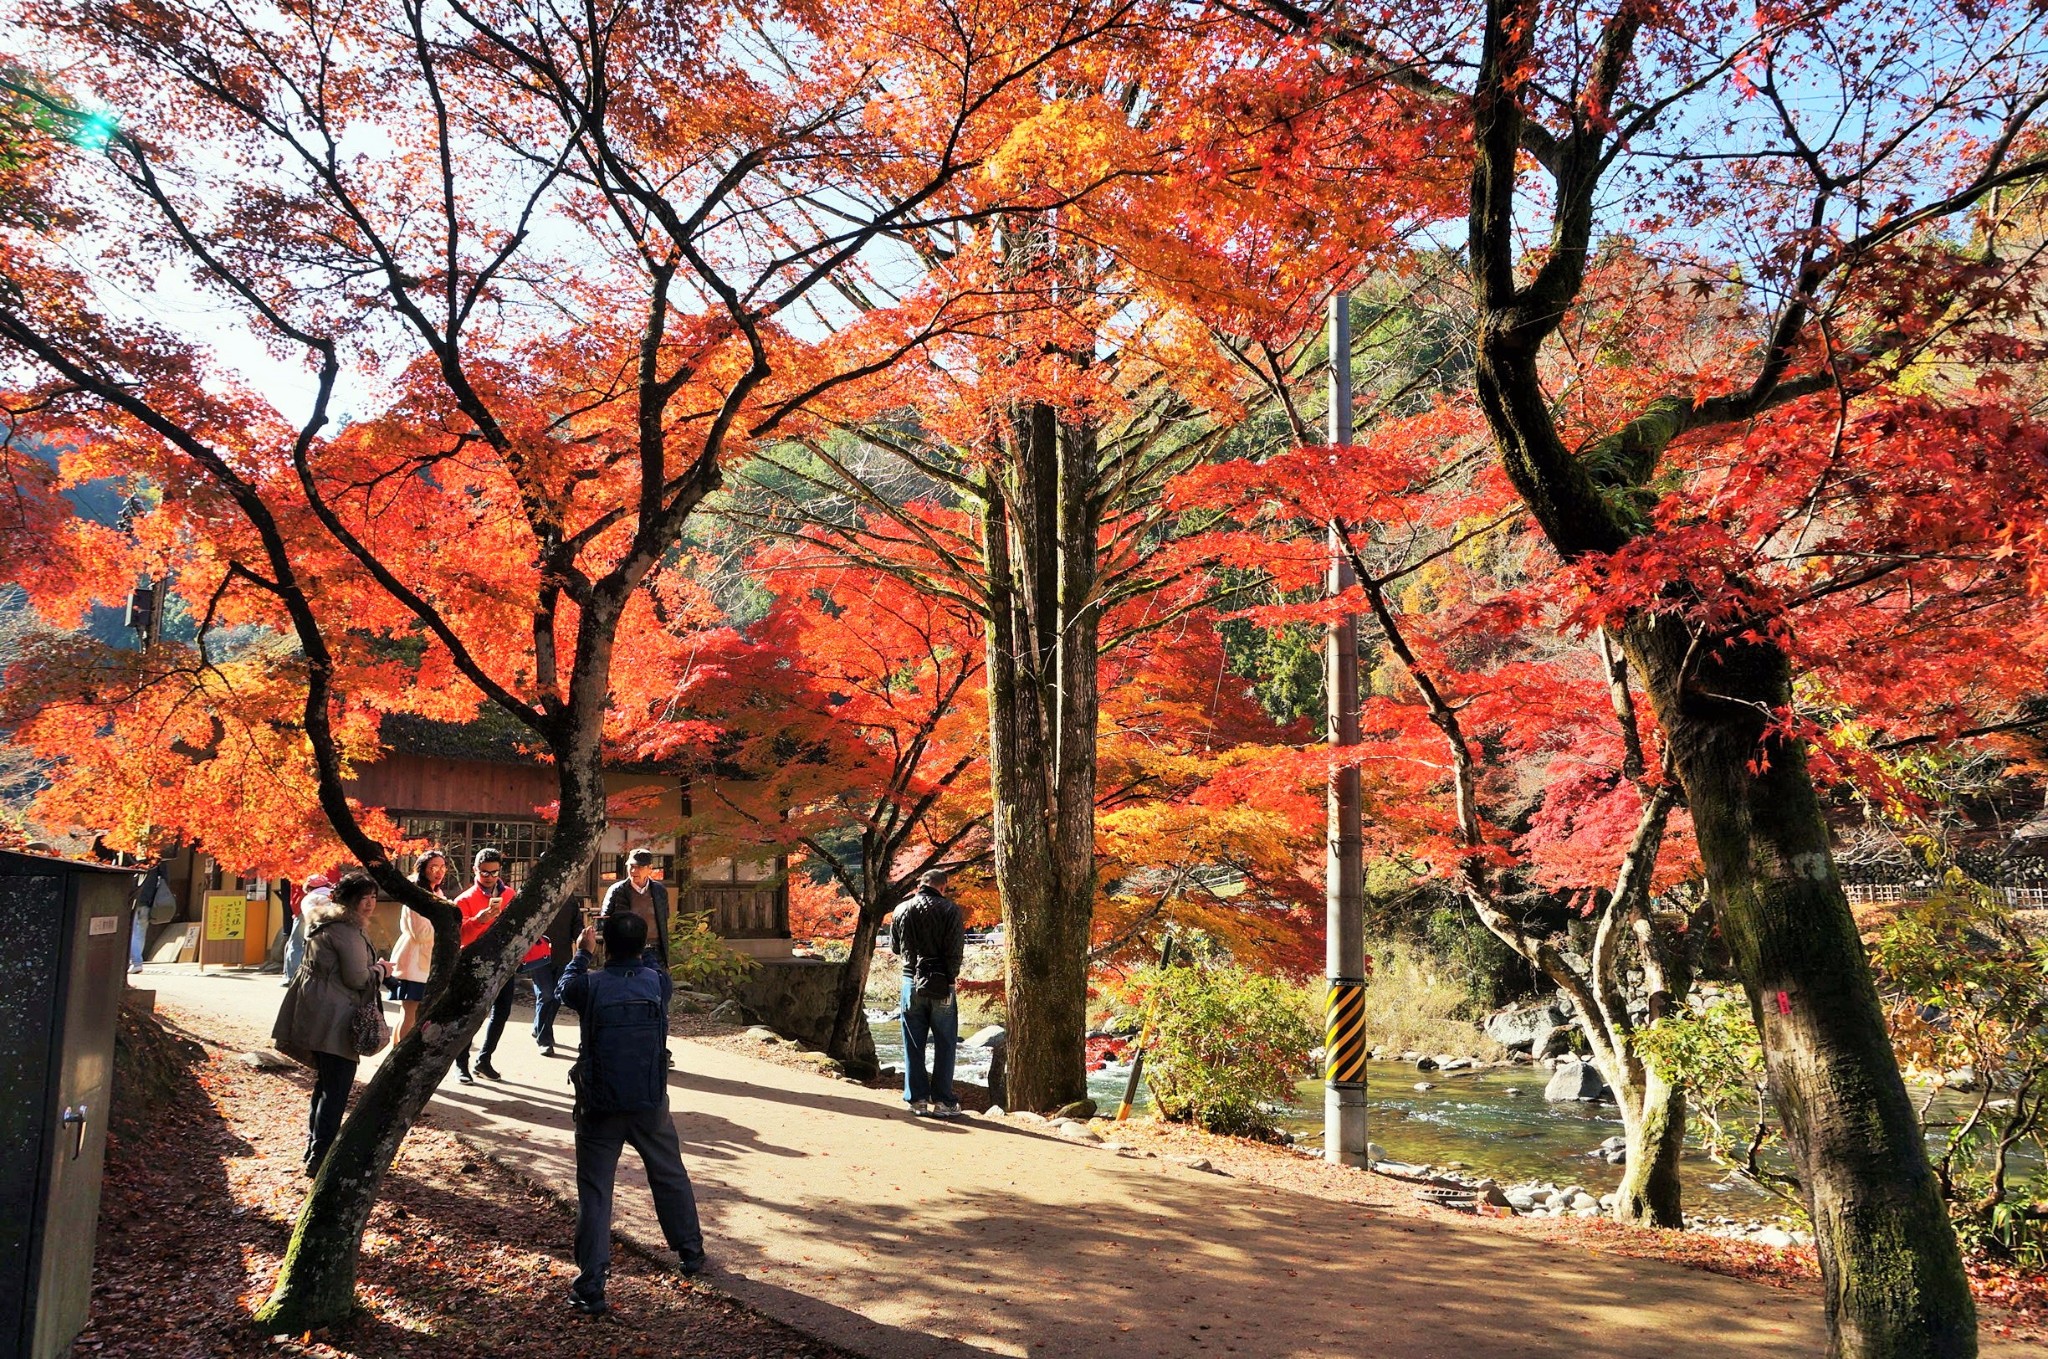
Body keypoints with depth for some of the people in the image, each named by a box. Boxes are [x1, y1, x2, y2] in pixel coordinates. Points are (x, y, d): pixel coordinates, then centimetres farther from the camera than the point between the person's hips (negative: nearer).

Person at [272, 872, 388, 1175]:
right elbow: (358, 978, -19)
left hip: (315, 1016, 10)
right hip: (335, 1020, -10)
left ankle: (314, 1147, 30)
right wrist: (380, 969, 0)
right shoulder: (347, 930, -17)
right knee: (336, 1090, -7)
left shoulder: (323, 921, 13)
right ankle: (320, 1158, -9)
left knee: (324, 1084, 21)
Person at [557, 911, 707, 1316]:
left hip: (599, 1106, -2)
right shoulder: (658, 983, -7)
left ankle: (590, 1288, 0)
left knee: (594, 1192, 3)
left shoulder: (589, 986, -13)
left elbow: (564, 989, 11)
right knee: (670, 1178, 20)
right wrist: (636, 942, 24)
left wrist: (581, 952, 24)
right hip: (649, 1102, 2)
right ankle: (690, 1254, 36)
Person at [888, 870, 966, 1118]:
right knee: (944, 1044, 5)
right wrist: (951, 975, 1)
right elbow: (956, 950, -12)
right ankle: (942, 1100, 5)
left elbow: (895, 947, 14)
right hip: (941, 986, -3)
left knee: (913, 1045, 10)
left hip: (911, 982, 3)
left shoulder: (901, 910, 4)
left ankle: (917, 1098, 12)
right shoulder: (950, 911, -8)